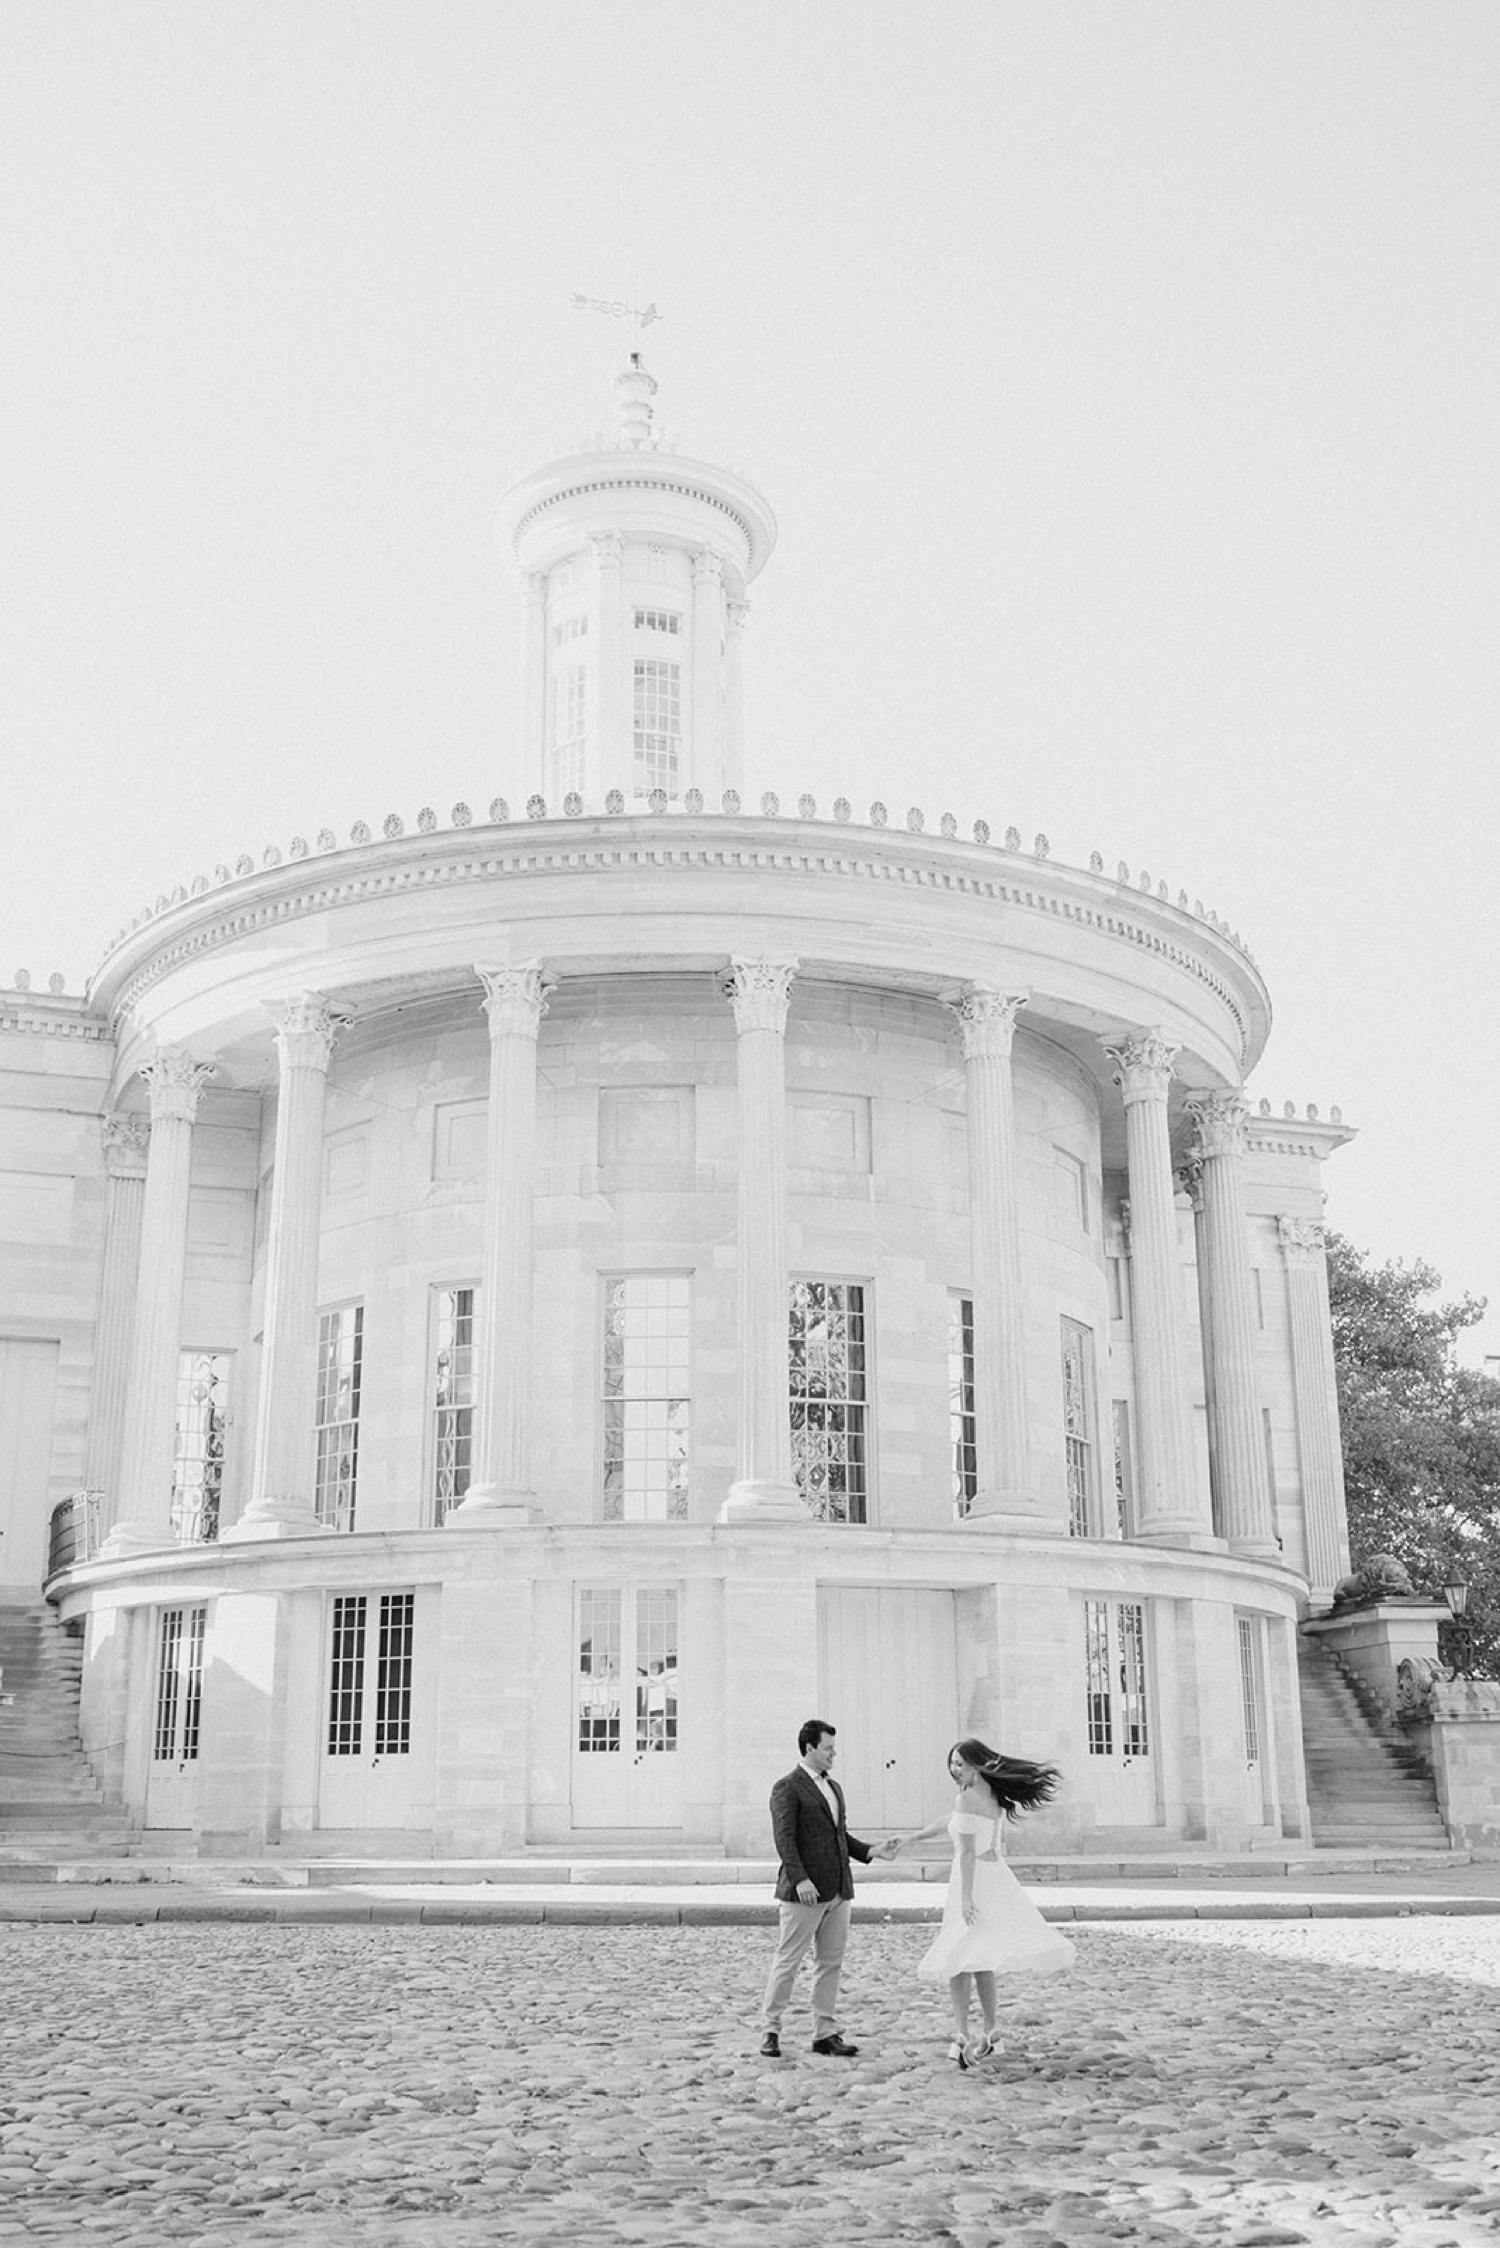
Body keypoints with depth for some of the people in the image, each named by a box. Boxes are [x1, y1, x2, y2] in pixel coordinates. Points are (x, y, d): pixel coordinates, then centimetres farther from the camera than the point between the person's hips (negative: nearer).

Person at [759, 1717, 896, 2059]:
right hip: (805, 1891, -8)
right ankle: (771, 2030, 8)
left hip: (838, 1891, 8)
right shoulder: (787, 1787, -7)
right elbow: (784, 1838, -15)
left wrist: (873, 1850, 7)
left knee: (831, 1963, 10)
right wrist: (799, 1879, -24)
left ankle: (825, 2033, 16)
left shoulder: (834, 1787, 18)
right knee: (788, 1960, -2)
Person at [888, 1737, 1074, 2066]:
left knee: (958, 1958, -7)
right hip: (995, 1876, 8)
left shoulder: (967, 1798, -13)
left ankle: (961, 2035, -17)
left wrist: (966, 1896, -19)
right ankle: (988, 2033, 21)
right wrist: (911, 1838, 27)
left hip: (972, 1879, -8)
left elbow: (967, 1851, -17)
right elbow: (950, 1822, 21)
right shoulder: (992, 1795, 12)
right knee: (980, 1958, 17)